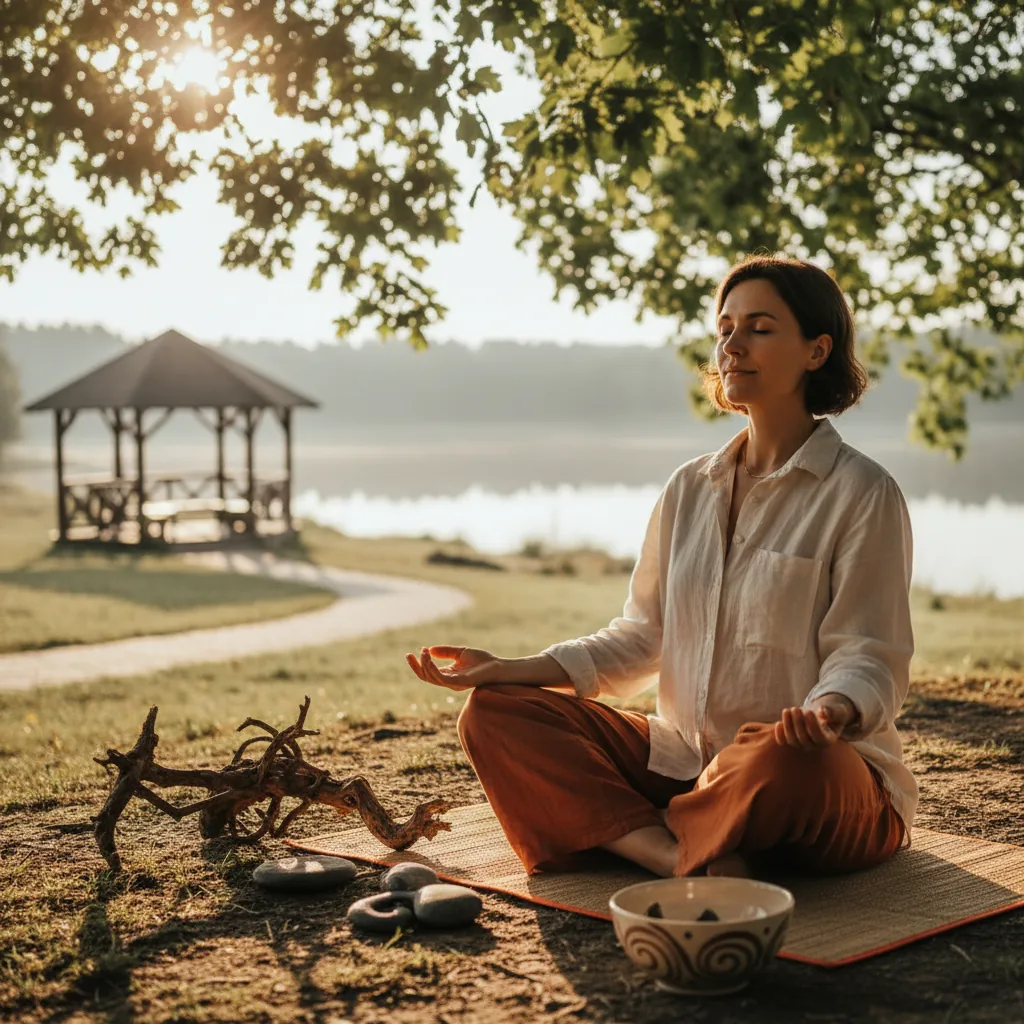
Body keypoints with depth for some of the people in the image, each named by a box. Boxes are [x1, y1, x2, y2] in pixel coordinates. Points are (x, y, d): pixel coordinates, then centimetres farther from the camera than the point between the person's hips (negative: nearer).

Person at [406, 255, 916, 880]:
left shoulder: (864, 494, -6)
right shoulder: (689, 490, 12)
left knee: (784, 757, -43)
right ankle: (693, 861, -27)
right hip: (686, 759, 6)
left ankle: (627, 834, -14)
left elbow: (867, 662, -11)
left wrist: (830, 711, -35)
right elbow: (641, 640, 13)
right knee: (495, 715, -9)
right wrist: (511, 669, 1)